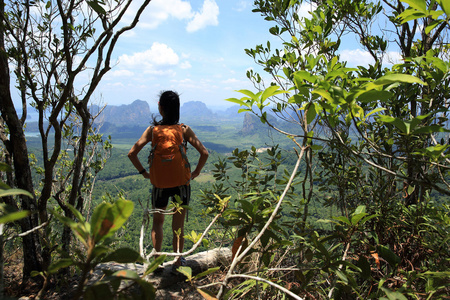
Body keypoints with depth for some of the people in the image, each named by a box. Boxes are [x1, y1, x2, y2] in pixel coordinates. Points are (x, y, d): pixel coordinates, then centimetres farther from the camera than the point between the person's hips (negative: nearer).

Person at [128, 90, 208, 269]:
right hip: (181, 183, 0)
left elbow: (132, 153, -8)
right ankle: (178, 262, 25)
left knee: (158, 221, 23)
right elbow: (204, 153, -13)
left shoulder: (152, 130, -7)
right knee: (178, 226, 15)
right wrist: (196, 172, 0)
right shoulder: (184, 130, -8)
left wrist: (143, 172, 3)